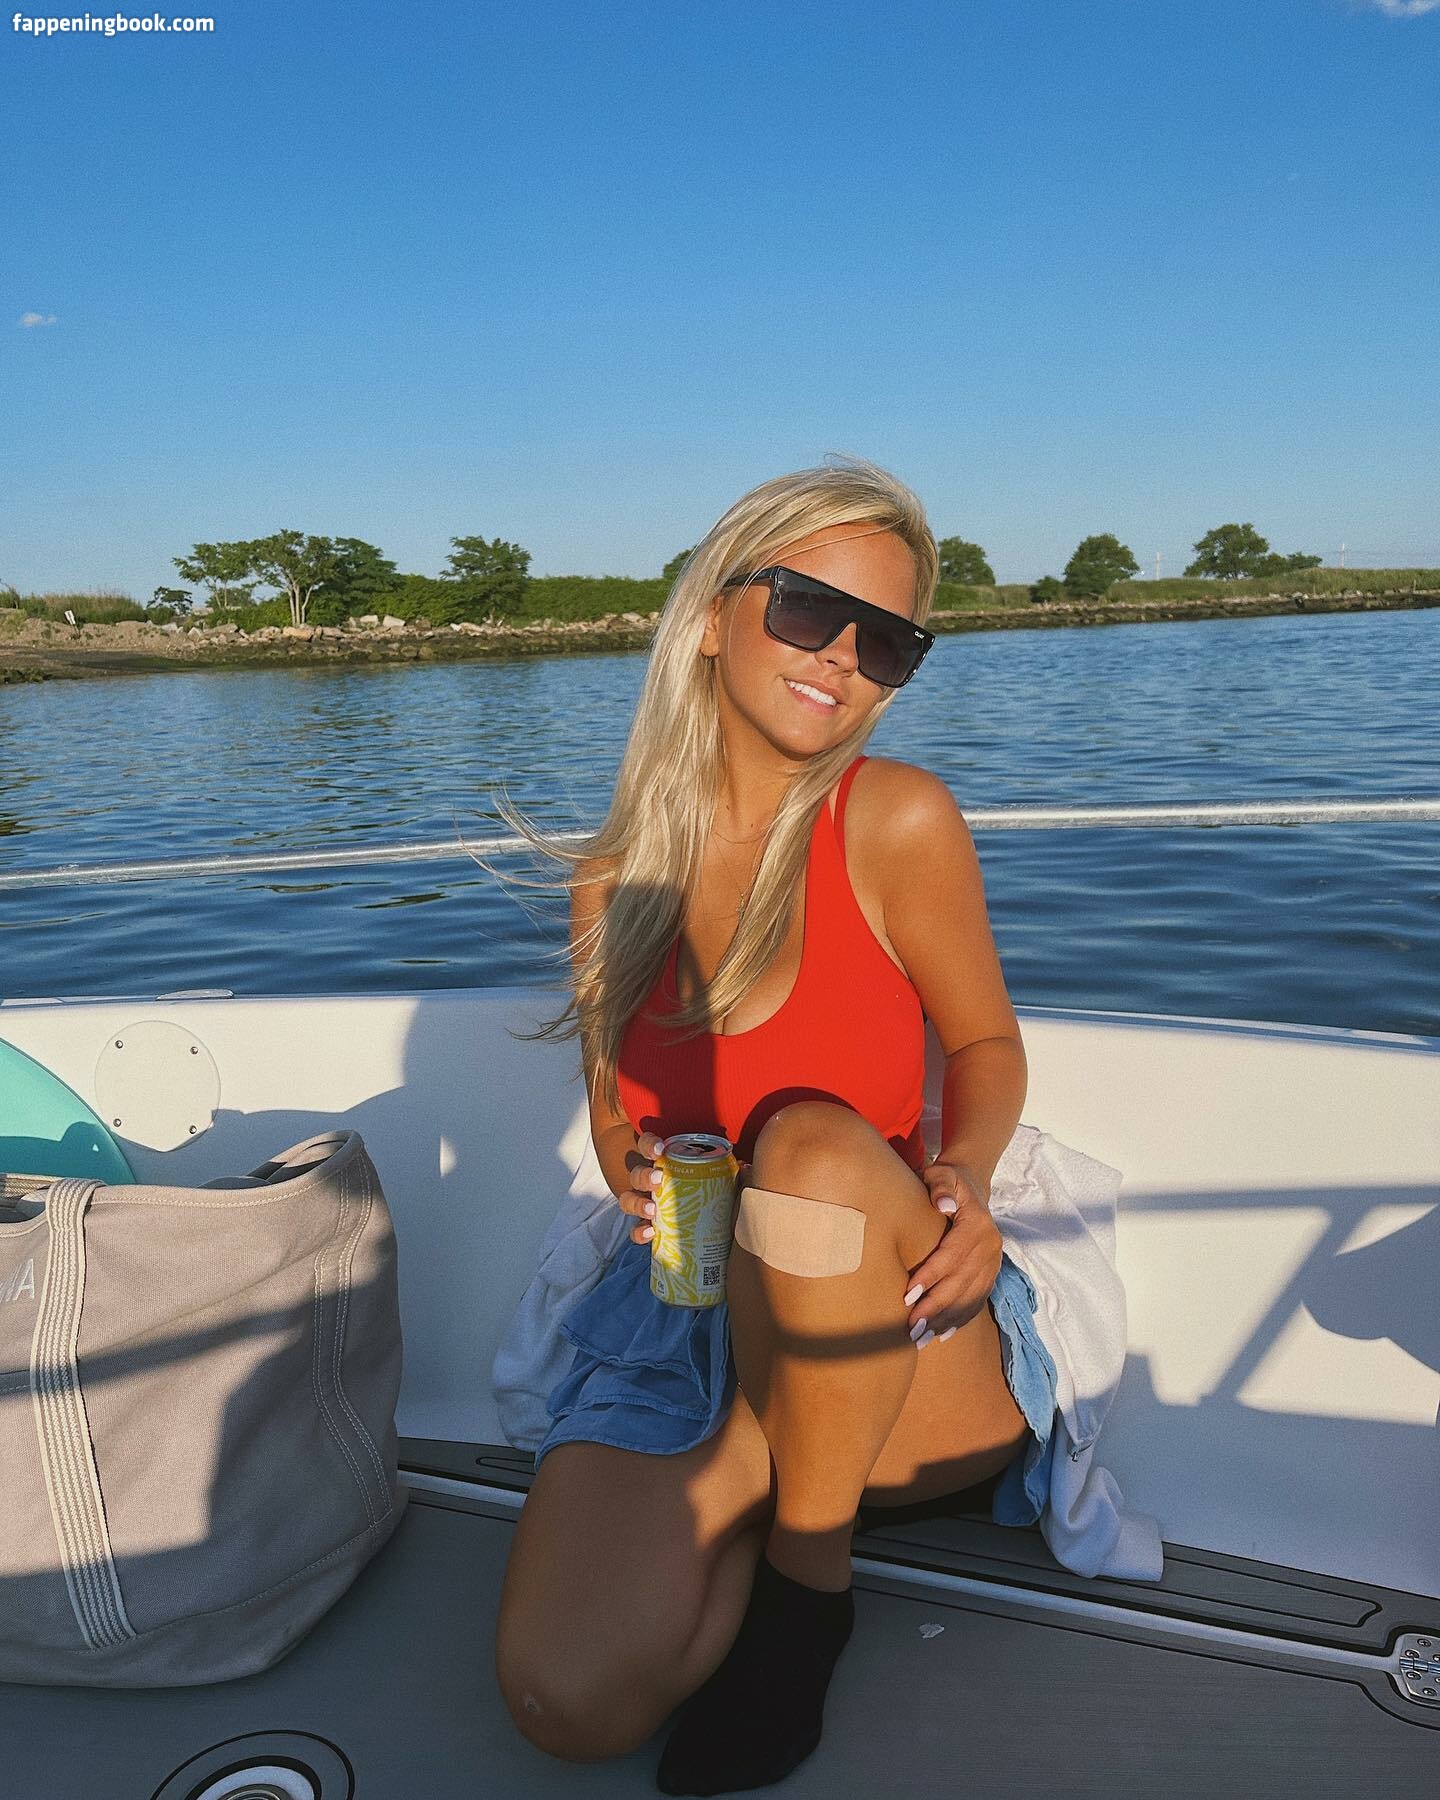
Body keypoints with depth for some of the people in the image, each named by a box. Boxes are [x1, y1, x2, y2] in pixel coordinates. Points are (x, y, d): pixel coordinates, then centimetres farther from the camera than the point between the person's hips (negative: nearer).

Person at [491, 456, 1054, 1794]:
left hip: (881, 1332, -2)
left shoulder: (898, 821, -10)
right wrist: (638, 1175, -14)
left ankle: (810, 1561, -9)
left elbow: (988, 1047, 1)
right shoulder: (611, 882, -1)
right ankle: (757, 1478, 11)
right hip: (688, 1306, 2)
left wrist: (964, 1175, -21)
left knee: (814, 1145, -36)